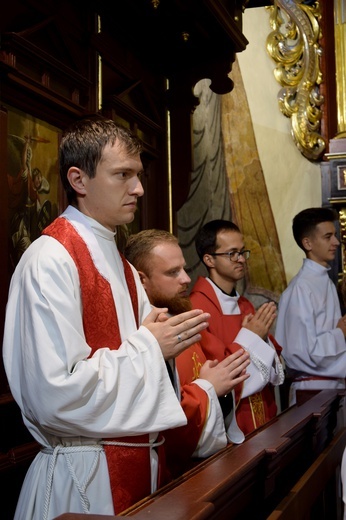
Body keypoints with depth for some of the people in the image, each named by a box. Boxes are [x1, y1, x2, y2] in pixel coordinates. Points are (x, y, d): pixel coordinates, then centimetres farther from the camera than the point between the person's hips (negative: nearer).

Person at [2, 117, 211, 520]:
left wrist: (162, 335, -3)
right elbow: (56, 394, -27)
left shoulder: (119, 264, 10)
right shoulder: (51, 260, -19)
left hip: (137, 460, 8)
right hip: (84, 473, -8)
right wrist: (147, 347, -17)